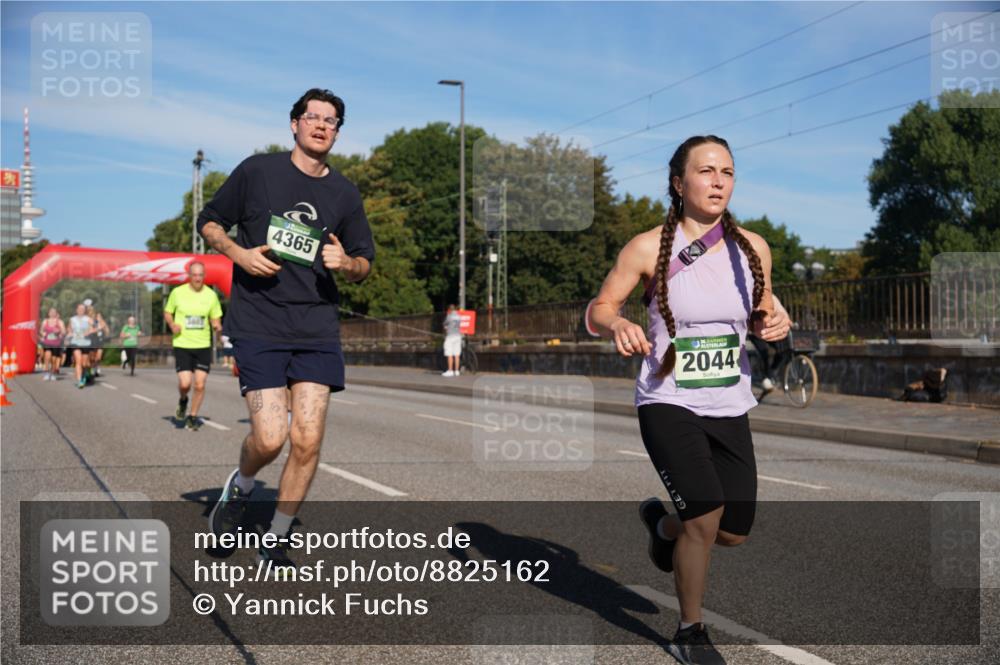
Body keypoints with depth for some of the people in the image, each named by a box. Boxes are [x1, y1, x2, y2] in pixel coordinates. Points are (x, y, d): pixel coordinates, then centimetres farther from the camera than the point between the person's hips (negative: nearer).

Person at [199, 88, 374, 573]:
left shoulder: (344, 195, 11)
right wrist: (239, 253, -8)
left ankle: (275, 541, 16)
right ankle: (239, 487, 24)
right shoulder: (256, 171, 3)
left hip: (318, 329, 3)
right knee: (270, 438, -12)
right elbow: (209, 222, 11)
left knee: (307, 442, -3)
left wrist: (345, 263, -5)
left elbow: (365, 264, 18)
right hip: (257, 325, -3)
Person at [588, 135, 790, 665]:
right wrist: (618, 325, -25)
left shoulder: (752, 247, 0)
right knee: (706, 516, -17)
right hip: (667, 404, -4)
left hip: (729, 408, 5)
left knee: (734, 533, 9)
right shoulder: (648, 248, -10)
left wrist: (774, 324, -10)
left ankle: (660, 522, 43)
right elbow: (599, 309, -2)